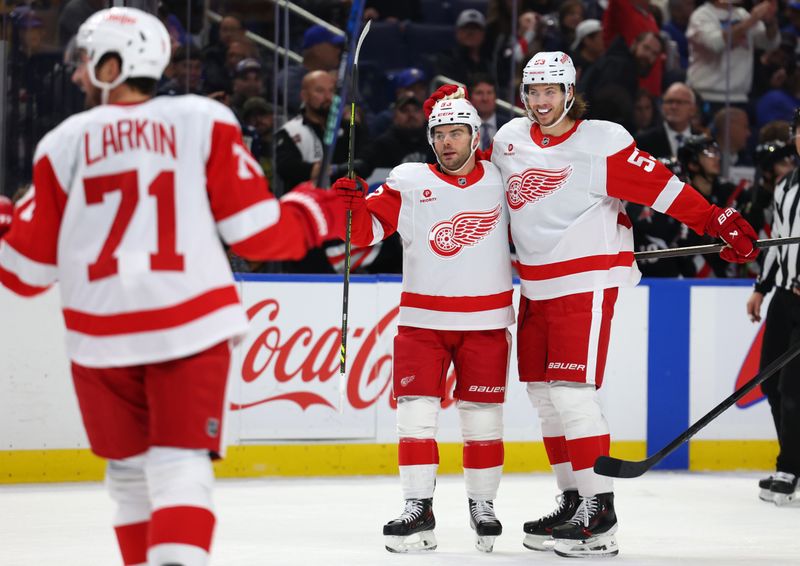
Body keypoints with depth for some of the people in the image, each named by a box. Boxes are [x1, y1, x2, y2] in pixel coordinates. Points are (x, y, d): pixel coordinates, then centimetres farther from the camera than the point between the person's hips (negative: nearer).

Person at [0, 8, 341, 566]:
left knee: (129, 467, 17)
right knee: (181, 466, -5)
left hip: (99, 332, 1)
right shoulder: (204, 122, 2)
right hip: (191, 324, -1)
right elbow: (254, 229, -1)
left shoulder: (65, 142, 5)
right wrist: (318, 213, 18)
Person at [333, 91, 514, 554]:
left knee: (483, 416, 3)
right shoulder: (409, 183, 2)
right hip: (422, 319, 0)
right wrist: (354, 204, -20)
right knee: (415, 412, -4)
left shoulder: (502, 182, 3)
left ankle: (483, 505, 16)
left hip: (485, 321, 0)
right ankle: (418, 509, 2)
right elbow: (367, 230, -2)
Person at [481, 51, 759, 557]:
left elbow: (659, 186, -13)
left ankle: (599, 514, -13)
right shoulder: (509, 140, 7)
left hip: (586, 283, -7)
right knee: (543, 395, 9)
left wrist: (717, 221, -18)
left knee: (572, 393, -14)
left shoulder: (602, 142, -11)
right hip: (535, 284, 7)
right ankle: (572, 500, 20)